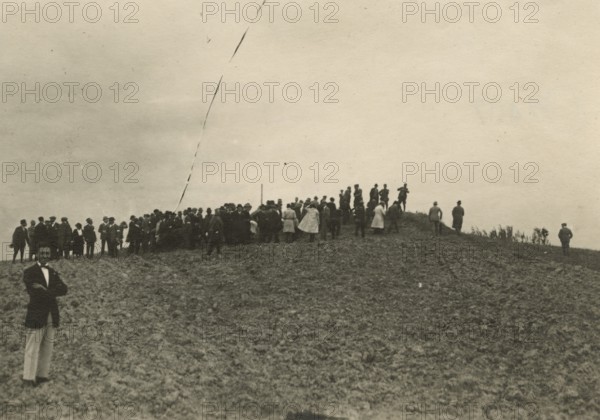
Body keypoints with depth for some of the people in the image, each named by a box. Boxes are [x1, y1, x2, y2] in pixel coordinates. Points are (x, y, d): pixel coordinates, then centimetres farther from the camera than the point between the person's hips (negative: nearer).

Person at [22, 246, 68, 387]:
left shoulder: (53, 273, 15)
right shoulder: (29, 273, -2)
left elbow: (64, 289, -1)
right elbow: (34, 292, -17)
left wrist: (45, 290, -16)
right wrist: (53, 291, -15)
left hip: (52, 316, 6)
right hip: (36, 316, -6)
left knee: (47, 347, 8)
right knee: (32, 348, -4)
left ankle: (42, 375, 15)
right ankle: (28, 378, 1)